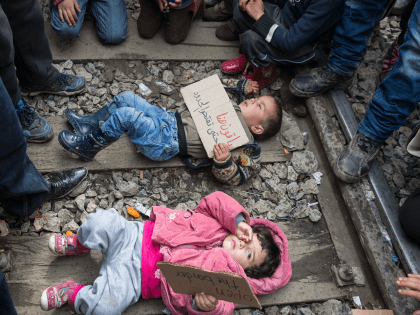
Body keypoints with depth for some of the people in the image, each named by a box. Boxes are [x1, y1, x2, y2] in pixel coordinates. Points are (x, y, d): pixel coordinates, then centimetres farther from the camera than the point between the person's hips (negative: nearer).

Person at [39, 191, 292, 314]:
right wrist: (239, 220, -12)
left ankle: (72, 293, 4)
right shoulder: (218, 227, 3)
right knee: (102, 222, -20)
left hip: (135, 277, -3)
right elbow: (214, 200, -2)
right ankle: (78, 246, 13)